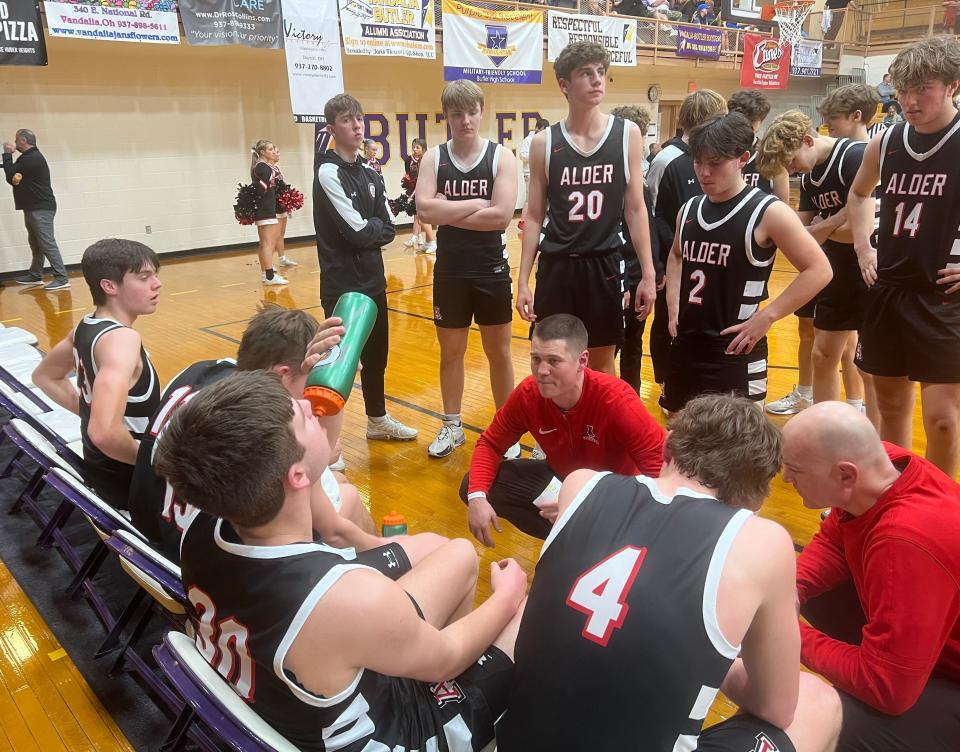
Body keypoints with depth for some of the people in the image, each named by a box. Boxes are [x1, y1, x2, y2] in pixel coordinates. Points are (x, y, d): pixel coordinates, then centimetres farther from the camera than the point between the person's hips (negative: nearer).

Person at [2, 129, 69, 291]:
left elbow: (10, 175, -12)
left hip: (41, 209, -10)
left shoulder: (32, 158, -15)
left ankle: (62, 278, -15)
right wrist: (15, 177, -9)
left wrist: (7, 154, -1)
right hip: (33, 208, 10)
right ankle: (35, 275, 24)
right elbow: (12, 177, 15)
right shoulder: (29, 157, 19)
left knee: (47, 243, -13)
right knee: (35, 243, 15)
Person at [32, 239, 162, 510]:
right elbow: (105, 432, -39)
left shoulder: (86, 326, 3)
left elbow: (45, 376, 22)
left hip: (98, 471, 9)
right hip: (128, 484, -9)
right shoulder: (122, 338, -26)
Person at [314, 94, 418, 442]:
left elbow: (389, 229, 3)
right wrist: (375, 226, -2)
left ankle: (378, 419, 35)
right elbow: (357, 231, -20)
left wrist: (367, 230, -13)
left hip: (373, 279, 8)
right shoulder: (329, 173, -13)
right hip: (342, 285, -7)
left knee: (376, 352, 18)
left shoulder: (370, 173, 10)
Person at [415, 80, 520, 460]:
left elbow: (502, 215, -19)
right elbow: (425, 209, -16)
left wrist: (448, 213, -14)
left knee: (498, 351, 9)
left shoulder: (501, 157, -5)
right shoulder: (433, 158, 0)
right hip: (450, 271, 2)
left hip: (492, 270, -2)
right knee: (450, 351, 12)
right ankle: (452, 427, 28)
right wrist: (477, 203, -15)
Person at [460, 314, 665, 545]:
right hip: (559, 479, 5)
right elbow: (490, 443, -5)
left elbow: (661, 465, -32)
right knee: (471, 487, -11)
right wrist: (477, 497, -25)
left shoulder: (615, 399, -32)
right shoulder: (528, 393, -19)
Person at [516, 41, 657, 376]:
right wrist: (523, 280, -2)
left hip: (605, 263, 0)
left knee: (602, 364, 11)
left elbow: (635, 209, 2)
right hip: (556, 265, 0)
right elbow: (534, 216, 3)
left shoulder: (628, 134, 0)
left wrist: (648, 274, -1)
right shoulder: (544, 142, -1)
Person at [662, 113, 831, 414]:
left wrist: (764, 318, -16)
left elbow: (819, 270, -11)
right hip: (684, 347, 6)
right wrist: (674, 305, 10)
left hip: (735, 354, -6)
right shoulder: (689, 209, 7)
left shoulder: (768, 212, -11)